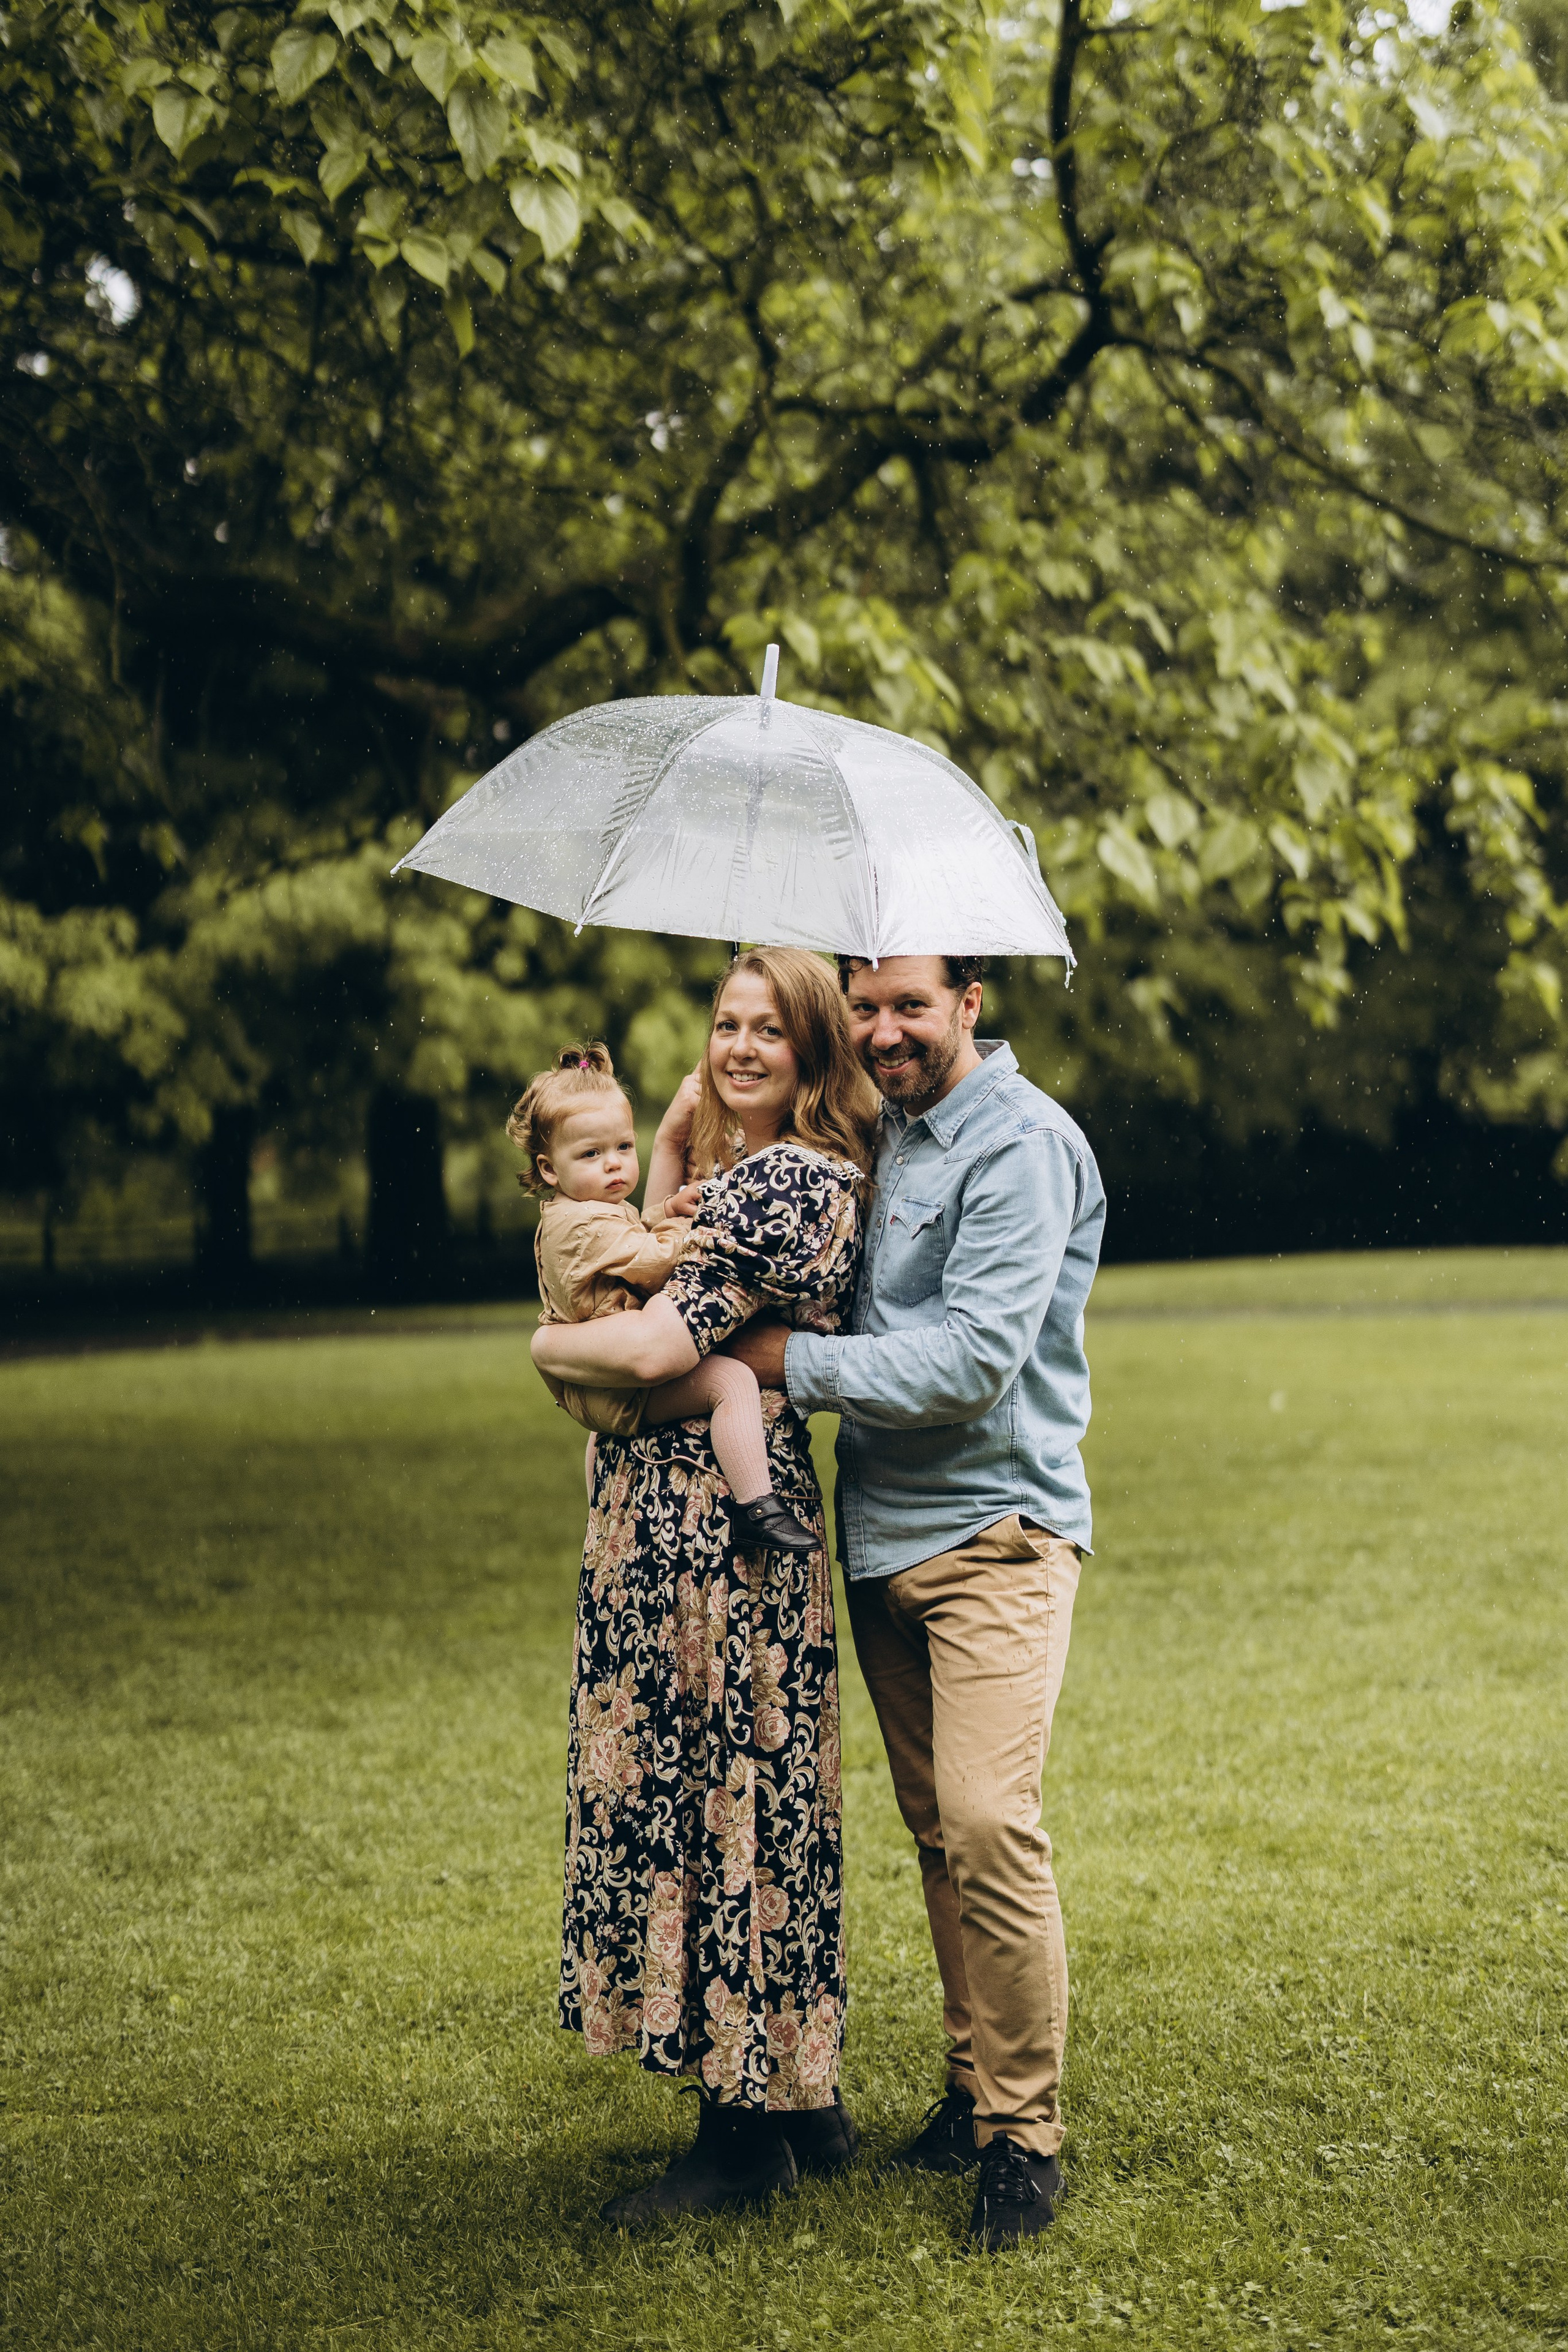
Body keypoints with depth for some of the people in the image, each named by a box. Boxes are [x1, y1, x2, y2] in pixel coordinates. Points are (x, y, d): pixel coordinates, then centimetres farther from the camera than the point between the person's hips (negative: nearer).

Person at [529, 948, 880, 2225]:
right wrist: (672, 1142, 14)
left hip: (710, 1529, -10)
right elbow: (659, 1268, 22)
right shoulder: (747, 1168, 16)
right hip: (692, 1519, 10)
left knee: (717, 1804, -3)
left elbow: (655, 1347, -22)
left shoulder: (788, 1181, -16)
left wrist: (549, 1342, -2)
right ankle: (804, 2101, 24)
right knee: (754, 1807, 14)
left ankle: (746, 2132, 8)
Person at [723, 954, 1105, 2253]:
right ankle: (972, 2089, 21)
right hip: (883, 1530, 8)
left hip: (995, 1530, -8)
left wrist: (793, 1359, -14)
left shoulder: (1021, 1143, -12)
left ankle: (1025, 2133, -4)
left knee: (988, 1822, -14)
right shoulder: (893, 1134, 15)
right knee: (934, 1826, 11)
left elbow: (974, 1359, -20)